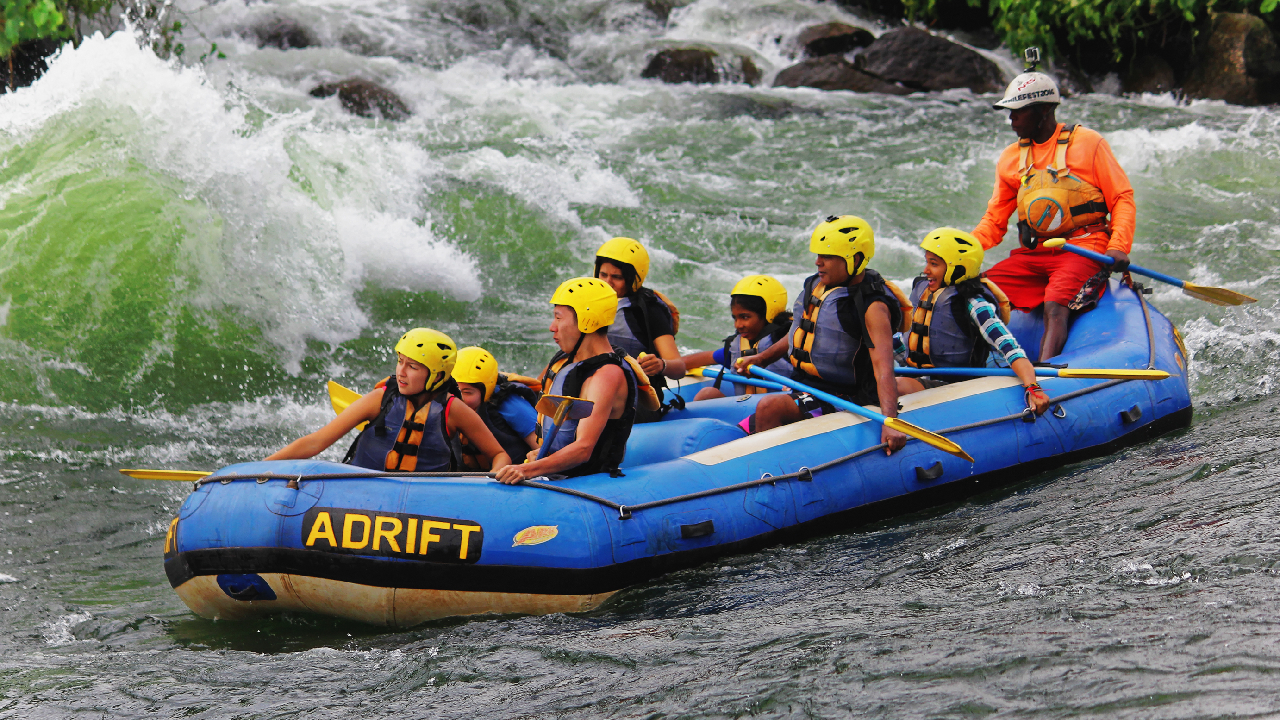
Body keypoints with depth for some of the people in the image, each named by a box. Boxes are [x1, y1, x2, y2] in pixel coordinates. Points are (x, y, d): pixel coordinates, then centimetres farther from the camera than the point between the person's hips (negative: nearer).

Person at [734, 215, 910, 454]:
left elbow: (884, 370, -29)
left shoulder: (872, 307, -18)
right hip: (801, 389, 9)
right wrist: (761, 359, 26)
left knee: (769, 407, -30)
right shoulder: (817, 285, 6)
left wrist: (890, 424, -41)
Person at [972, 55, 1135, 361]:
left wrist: (1119, 247, -16)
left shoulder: (1087, 143, 2)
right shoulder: (1010, 158, 16)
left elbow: (1123, 199, 1)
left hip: (1084, 250, -6)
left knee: (1055, 307, -32)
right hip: (1032, 255, 6)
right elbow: (995, 221, 18)